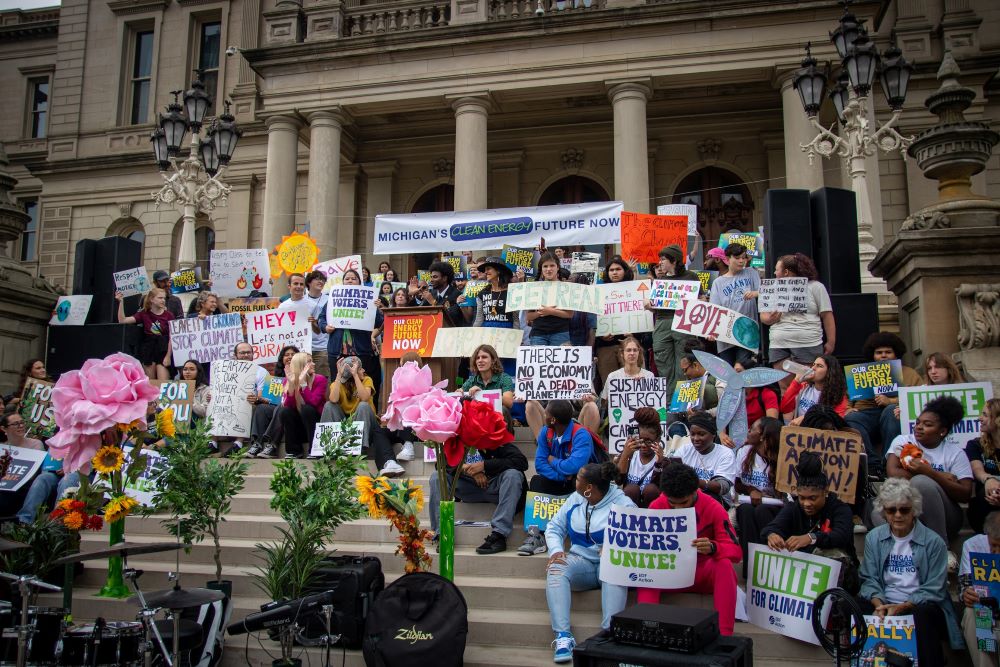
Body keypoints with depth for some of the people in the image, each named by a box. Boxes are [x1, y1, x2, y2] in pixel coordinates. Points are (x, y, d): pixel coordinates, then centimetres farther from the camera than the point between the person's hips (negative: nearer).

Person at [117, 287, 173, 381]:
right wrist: (121, 302, -10)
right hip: (148, 350, 2)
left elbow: (172, 338, -2)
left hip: (163, 351, -2)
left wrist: (168, 356, -10)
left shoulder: (169, 315, 1)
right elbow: (122, 320, -1)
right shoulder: (144, 314, 7)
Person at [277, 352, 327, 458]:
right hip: (298, 424, 2)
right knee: (284, 411, -23)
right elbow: (287, 405, -16)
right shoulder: (288, 380, -2)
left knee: (306, 409, -29)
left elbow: (313, 402, -25)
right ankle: (294, 451, -11)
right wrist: (292, 383, -27)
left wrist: (303, 382, -30)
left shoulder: (320, 379, -10)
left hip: (315, 424, -2)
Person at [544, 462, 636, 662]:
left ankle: (610, 633, -46)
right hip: (581, 561, 3)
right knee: (555, 569, -29)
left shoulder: (623, 504, -5)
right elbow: (554, 527, 10)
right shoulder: (575, 498, 11)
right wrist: (556, 550, -11)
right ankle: (563, 636, -38)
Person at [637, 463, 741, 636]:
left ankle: (724, 634, -35)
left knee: (724, 565, -33)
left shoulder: (713, 508, -13)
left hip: (704, 573, -1)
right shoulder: (657, 506, -7)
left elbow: (735, 550, -15)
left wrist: (712, 547, -38)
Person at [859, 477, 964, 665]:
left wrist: (902, 607, -17)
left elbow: (933, 590, -4)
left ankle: (929, 662, -18)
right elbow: (869, 579, 6)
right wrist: (879, 604, -15)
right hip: (884, 604, 3)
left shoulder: (933, 542, -1)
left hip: (919, 606, -2)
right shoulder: (873, 538, 9)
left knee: (923, 615, -37)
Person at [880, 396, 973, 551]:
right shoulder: (903, 442, 10)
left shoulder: (955, 453, 7)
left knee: (922, 482, -32)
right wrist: (941, 477, -7)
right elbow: (893, 473, -8)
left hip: (943, 518, 0)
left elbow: (965, 494, -4)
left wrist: (929, 473, -17)